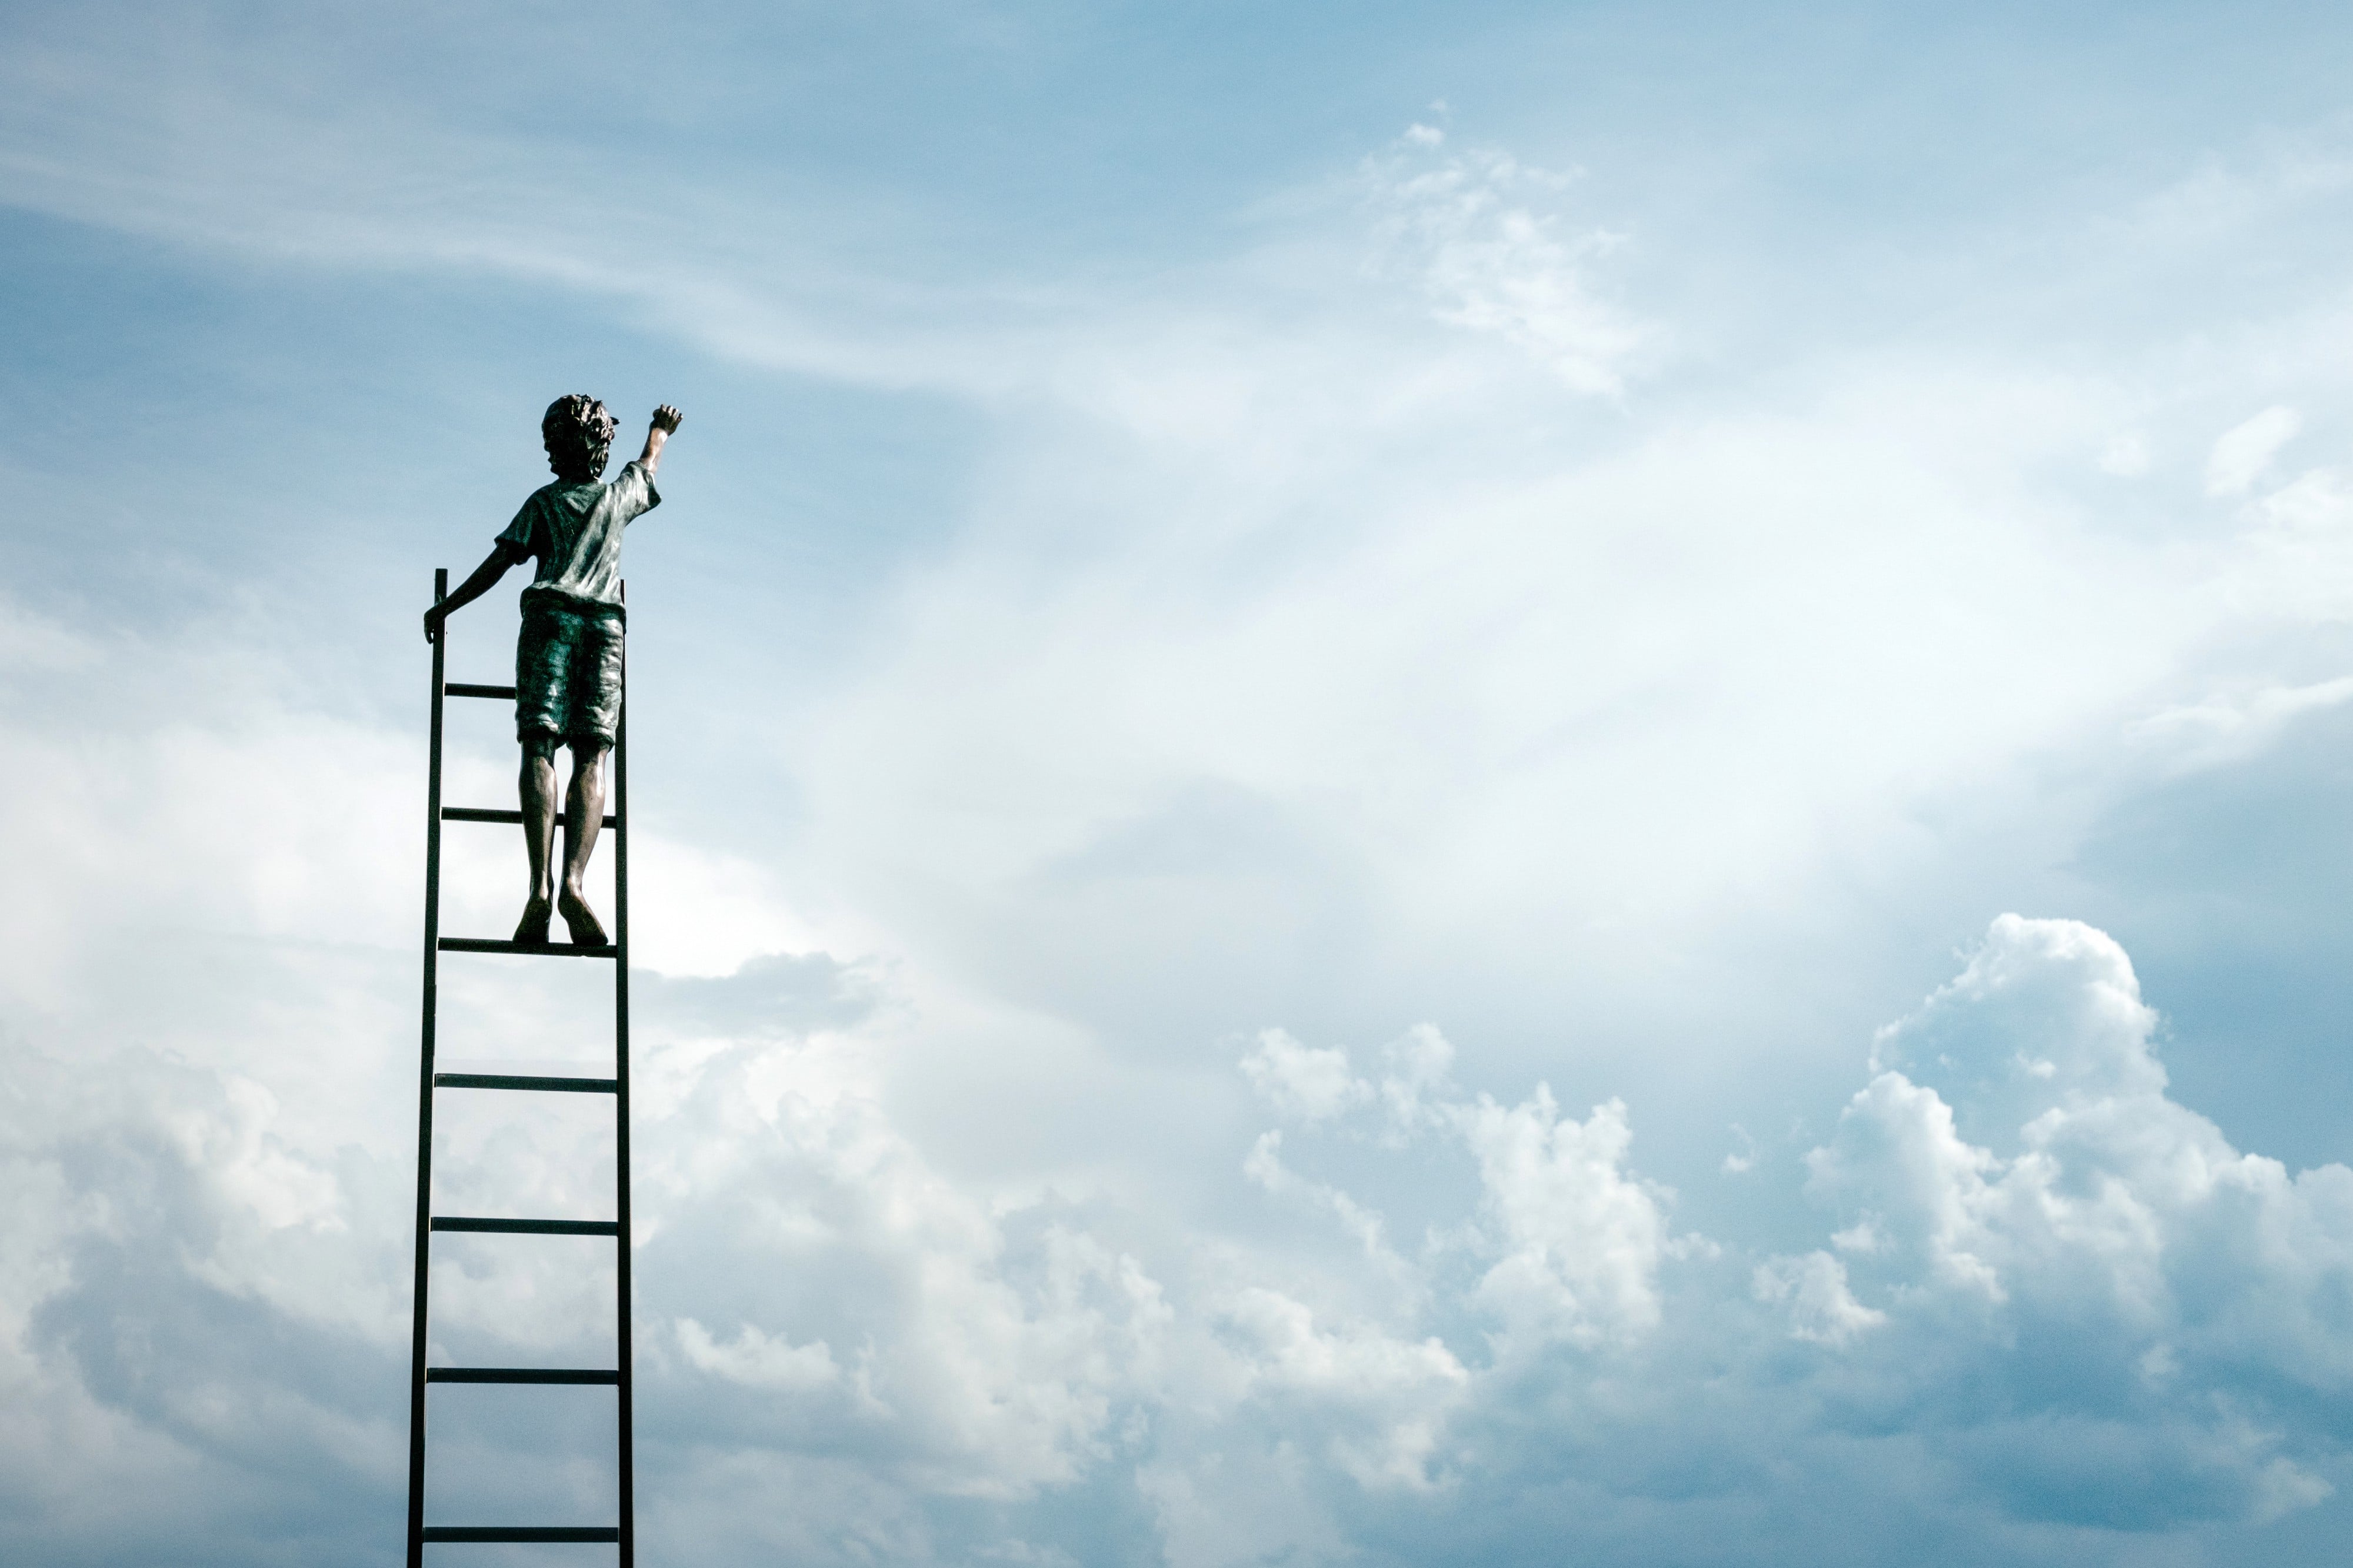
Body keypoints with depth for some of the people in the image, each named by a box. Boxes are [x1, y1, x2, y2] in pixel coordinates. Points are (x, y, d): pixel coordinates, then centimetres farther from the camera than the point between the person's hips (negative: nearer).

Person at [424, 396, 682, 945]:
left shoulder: (545, 501, 14)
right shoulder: (620, 494, 20)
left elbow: (498, 563, 6)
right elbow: (649, 466, 43)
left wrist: (445, 609, 15)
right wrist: (660, 430, 63)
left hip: (550, 617, -1)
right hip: (605, 625, 1)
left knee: (539, 750, -11)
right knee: (591, 759, -7)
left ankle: (541, 885, -28)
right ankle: (573, 883, -28)